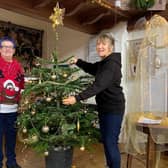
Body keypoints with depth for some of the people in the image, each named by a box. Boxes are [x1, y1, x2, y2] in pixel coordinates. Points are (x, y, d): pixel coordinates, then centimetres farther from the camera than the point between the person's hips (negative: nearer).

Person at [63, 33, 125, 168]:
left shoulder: (112, 64, -20)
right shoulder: (103, 63, 12)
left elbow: (98, 85, -31)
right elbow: (92, 68, 29)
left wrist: (77, 98, -37)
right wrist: (78, 62, 12)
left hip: (113, 108, -10)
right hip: (104, 107, 10)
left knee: (111, 143, -4)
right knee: (106, 141, 18)